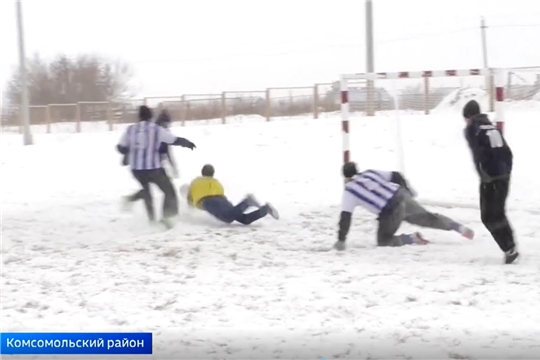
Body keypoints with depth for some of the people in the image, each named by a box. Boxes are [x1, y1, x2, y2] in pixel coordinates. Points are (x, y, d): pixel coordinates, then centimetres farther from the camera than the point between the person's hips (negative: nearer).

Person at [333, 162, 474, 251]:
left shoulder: (349, 191, 2)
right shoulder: (370, 173, 14)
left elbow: (345, 217, -2)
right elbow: (395, 176, 18)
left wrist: (341, 240, 1)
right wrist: (407, 192, 33)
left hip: (390, 212, -6)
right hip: (401, 197, 6)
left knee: (384, 241, 15)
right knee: (428, 218, 24)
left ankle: (412, 238, -4)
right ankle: (460, 228, 21)